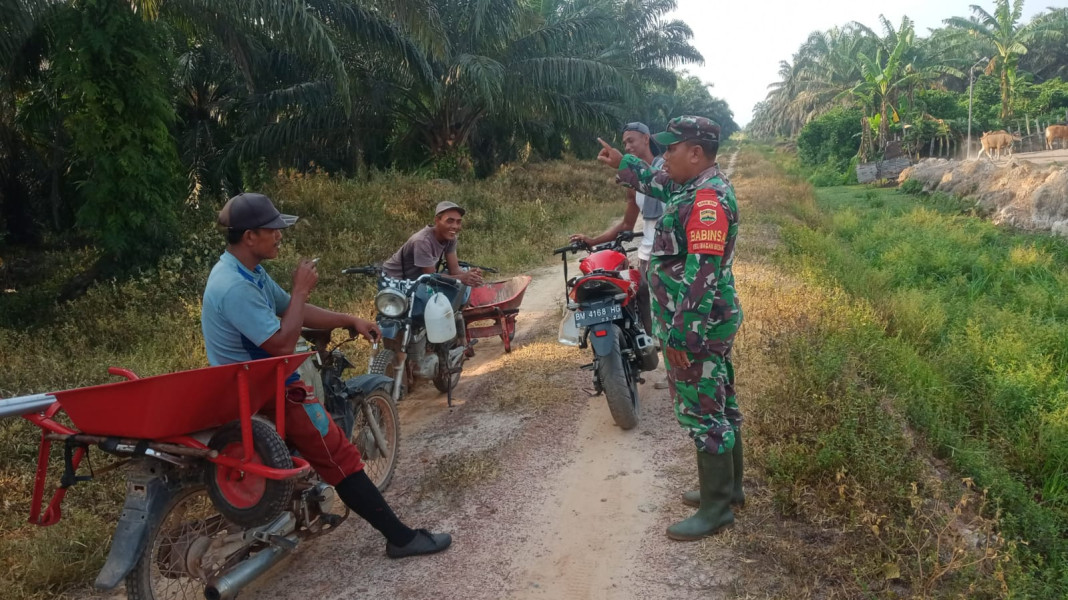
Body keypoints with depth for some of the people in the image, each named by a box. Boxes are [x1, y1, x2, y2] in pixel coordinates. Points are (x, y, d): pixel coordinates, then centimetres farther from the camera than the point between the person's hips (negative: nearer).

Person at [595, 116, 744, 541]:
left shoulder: (707, 198, -22)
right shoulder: (700, 187, 10)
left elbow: (703, 272, -27)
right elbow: (661, 186, 33)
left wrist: (683, 335, -26)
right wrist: (622, 163, 33)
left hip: (695, 328, -10)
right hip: (712, 324, 10)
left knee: (702, 414, -1)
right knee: (721, 406, 19)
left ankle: (716, 509, 10)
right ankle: (729, 486, 33)